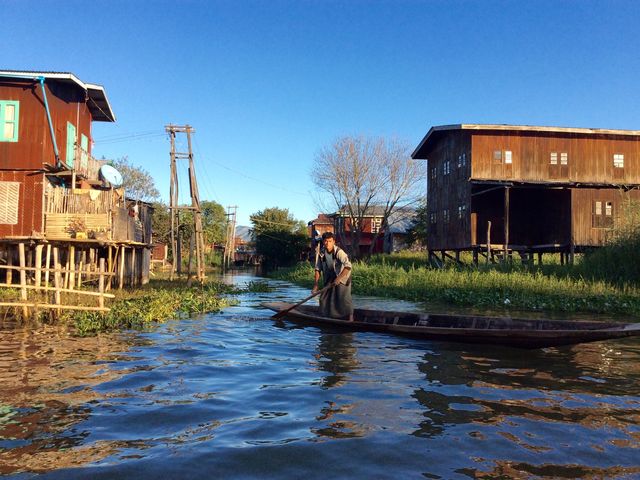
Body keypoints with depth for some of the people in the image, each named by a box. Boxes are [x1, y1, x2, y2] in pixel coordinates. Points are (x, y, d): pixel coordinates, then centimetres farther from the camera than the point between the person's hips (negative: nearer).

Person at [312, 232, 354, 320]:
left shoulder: (339, 252, -28)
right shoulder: (322, 253, -10)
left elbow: (348, 266, -37)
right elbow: (318, 269, -3)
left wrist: (339, 278, -42)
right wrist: (315, 285, -9)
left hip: (343, 276, -6)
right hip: (330, 277, 6)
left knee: (344, 297, -16)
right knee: (324, 297, 6)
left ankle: (350, 318, -3)